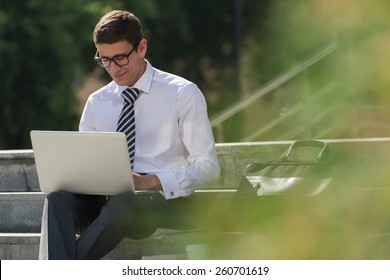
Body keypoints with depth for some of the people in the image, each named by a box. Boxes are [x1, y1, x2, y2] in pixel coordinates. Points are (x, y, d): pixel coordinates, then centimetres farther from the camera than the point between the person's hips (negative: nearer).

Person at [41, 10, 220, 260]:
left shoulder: (183, 94, 5)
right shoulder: (97, 103, 19)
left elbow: (207, 167, -1)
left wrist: (151, 181, -17)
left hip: (164, 198, -4)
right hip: (104, 199, 4)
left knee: (121, 205, -40)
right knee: (59, 197, -30)